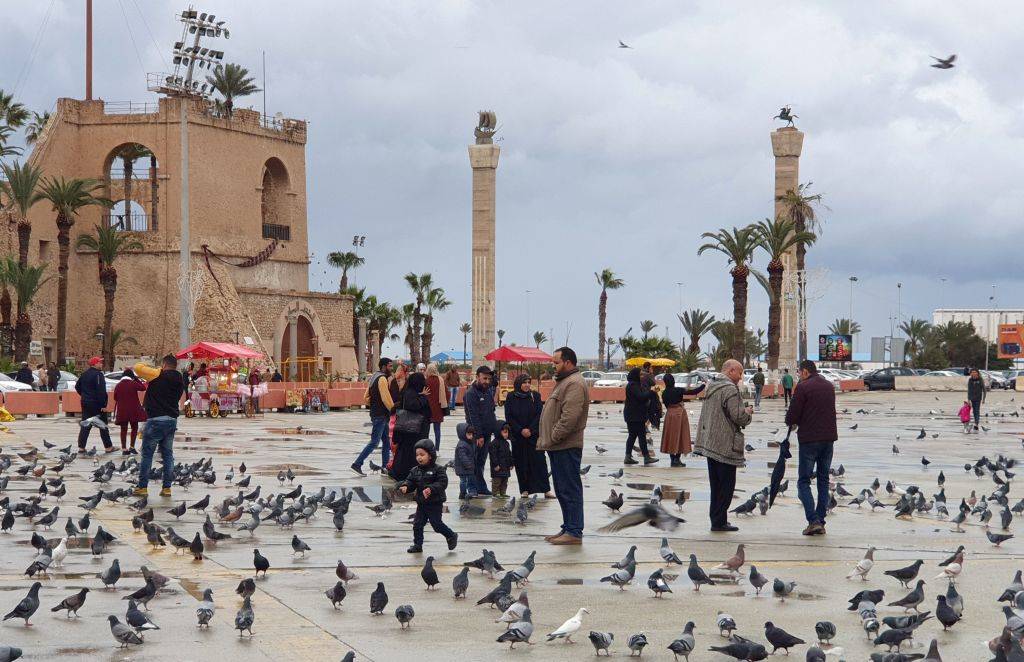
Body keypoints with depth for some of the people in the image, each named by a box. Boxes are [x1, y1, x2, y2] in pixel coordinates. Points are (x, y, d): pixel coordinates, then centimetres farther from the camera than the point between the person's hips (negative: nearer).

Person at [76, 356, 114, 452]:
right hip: (96, 404, -7)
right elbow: (101, 391, -22)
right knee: (103, 425, 2)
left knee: (85, 426, 9)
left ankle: (81, 446, 5)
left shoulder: (84, 374, 10)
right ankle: (108, 447, 7)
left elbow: (77, 386, 21)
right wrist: (103, 405, -21)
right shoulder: (98, 375, -17)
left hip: (85, 403, 7)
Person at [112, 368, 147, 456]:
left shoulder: (118, 385, 3)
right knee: (134, 428, 10)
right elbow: (143, 387, 1)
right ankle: (132, 447, 3)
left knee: (123, 429, 7)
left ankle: (124, 449, 4)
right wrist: (137, 379, 6)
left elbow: (115, 398, 8)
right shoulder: (133, 383, -9)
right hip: (133, 410, -3)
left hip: (121, 410, 3)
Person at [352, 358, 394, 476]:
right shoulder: (382, 378, -14)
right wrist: (393, 411, -11)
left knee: (386, 442, 13)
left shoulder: (373, 377, 16)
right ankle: (357, 464, -8)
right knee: (374, 442, -8)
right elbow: (386, 399, -20)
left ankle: (385, 467, 15)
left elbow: (366, 398, 17)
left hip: (375, 412, 10)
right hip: (380, 415, -10)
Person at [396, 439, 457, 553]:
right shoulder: (415, 471, 6)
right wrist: (405, 486, -19)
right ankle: (417, 545, 15)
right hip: (421, 504, 6)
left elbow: (442, 483, -21)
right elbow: (410, 481, 5)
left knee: (436, 524, -2)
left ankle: (451, 536, 21)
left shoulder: (438, 469, -12)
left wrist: (431, 489, -36)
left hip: (435, 504, -6)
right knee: (417, 524, 4)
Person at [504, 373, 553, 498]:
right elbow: (509, 417, -1)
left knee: (539, 461, -5)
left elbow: (539, 414, -1)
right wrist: (521, 430, -10)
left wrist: (530, 429, -11)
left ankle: (546, 490, -7)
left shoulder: (535, 396, 3)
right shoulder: (511, 397, 2)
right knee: (521, 463, 1)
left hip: (534, 435, 0)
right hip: (517, 436, 0)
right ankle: (525, 490, 8)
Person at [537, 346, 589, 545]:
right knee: (562, 491, 15)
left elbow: (569, 418, -23)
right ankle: (568, 528, 22)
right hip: (558, 447, 11)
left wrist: (553, 438, -17)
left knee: (569, 490, -8)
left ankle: (574, 532, -6)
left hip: (567, 447, -11)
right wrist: (547, 440, 17)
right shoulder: (564, 382, 20)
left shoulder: (574, 384, -15)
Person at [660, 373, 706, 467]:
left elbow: (666, 404, 9)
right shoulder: (678, 390, -13)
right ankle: (677, 459, 0)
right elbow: (694, 392, -15)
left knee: (671, 437, 10)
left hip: (669, 414, 4)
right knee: (680, 436, 3)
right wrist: (704, 385, -6)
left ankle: (673, 459, 10)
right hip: (680, 413, -4)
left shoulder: (664, 393, -1)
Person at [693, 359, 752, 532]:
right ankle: (719, 521, -1)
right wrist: (748, 412, 2)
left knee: (716, 484, 15)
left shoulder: (712, 388, 14)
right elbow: (738, 417, -20)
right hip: (725, 445, -9)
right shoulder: (730, 390, -16)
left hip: (709, 444, 9)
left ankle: (716, 519, 19)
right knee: (726, 485, -1)